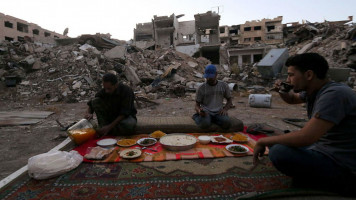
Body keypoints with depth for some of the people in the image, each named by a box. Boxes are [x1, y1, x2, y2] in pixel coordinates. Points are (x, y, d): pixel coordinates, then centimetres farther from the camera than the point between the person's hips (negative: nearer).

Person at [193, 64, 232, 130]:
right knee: (204, 124, -33)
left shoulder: (224, 85, 6)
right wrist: (199, 111, -21)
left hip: (218, 112, 1)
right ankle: (196, 117, 2)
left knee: (227, 123, -29)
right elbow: (197, 105, 4)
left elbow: (229, 101, 17)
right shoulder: (201, 88, 0)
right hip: (206, 112, -1)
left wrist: (225, 109, -4)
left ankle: (212, 119, 0)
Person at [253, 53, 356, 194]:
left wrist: (263, 141, -21)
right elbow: (292, 98, 26)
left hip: (342, 169, -9)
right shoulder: (313, 91, 3)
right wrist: (282, 92, 2)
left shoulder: (334, 94, -24)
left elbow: (305, 137, -33)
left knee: (279, 152, -29)